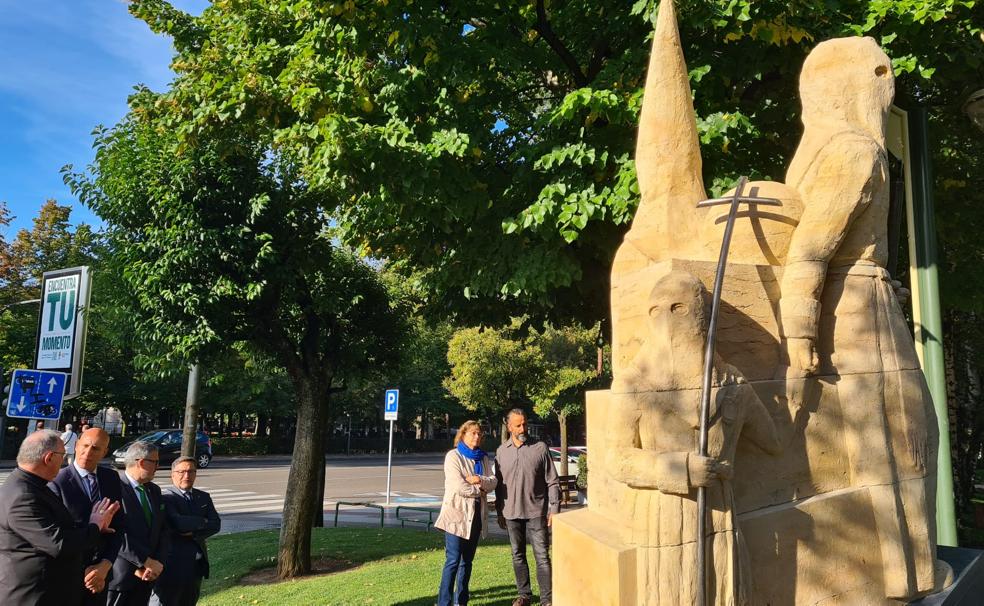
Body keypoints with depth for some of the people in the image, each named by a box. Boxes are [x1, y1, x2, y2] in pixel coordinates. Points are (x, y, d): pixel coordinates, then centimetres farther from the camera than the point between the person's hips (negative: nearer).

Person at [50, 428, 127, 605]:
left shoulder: (112, 478, 0)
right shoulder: (57, 483, -15)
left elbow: (119, 524, 1)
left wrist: (105, 565, -11)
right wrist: (81, 572, -13)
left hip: (102, 569, 4)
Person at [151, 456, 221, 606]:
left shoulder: (204, 497, 12)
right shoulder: (166, 498, -9)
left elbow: (216, 524, 2)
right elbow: (178, 523, -24)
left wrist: (194, 533, -14)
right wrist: (203, 522, -8)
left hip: (197, 564, 6)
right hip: (172, 562, -6)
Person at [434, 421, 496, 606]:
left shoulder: (484, 458, 13)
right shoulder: (453, 456, -6)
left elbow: (493, 482, 2)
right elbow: (459, 486, -16)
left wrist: (480, 480, -17)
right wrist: (480, 490, -5)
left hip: (477, 514, 6)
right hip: (457, 513, -6)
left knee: (467, 560, 11)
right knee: (453, 560, -10)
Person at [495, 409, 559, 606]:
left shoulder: (540, 448, -4)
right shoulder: (501, 451, 4)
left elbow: (552, 481, -2)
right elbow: (499, 484, 11)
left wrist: (554, 509, -7)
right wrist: (499, 512, 10)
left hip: (536, 511, -3)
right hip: (511, 512, 3)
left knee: (542, 556, -2)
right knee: (518, 556, 13)